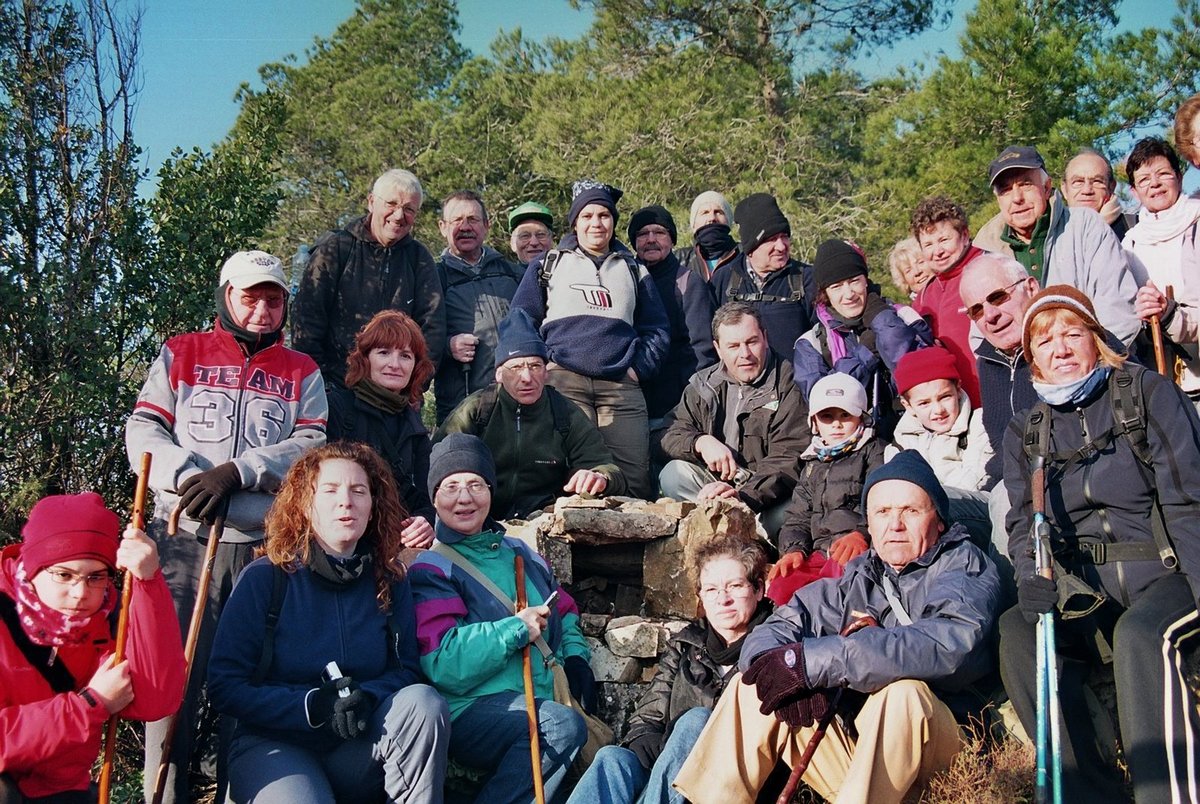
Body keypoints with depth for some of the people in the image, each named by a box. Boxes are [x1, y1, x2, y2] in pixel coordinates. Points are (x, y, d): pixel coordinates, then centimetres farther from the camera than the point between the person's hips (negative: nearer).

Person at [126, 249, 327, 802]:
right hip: (185, 538, 0)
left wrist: (236, 472, -13)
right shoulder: (181, 355, 15)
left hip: (268, 545, 1)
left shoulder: (302, 372, 15)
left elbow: (309, 446, 1)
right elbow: (143, 430, 7)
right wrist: (188, 476, -12)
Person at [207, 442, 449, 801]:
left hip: (357, 752, 4)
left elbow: (406, 671, 4)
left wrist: (368, 697, -19)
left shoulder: (390, 583, 4)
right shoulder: (264, 578, -6)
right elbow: (225, 687, -8)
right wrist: (311, 705, -21)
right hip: (273, 745, -3)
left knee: (423, 702, -26)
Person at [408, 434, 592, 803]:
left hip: (544, 699, 5)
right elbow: (442, 665, -12)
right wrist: (515, 629, -14)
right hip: (470, 711, -5)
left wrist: (575, 654, 8)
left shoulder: (518, 551, 20)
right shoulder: (430, 571, 0)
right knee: (563, 725, -33)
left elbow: (564, 611, 29)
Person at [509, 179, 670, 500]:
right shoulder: (548, 265, 18)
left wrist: (639, 369, 5)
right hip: (564, 380, -2)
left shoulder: (633, 270, 23)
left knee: (635, 481, -9)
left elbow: (658, 329, 21)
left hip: (621, 385, 2)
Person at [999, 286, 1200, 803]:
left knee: (1140, 635, -35)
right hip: (1087, 595, 3)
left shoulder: (1148, 393, 2)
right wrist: (1033, 579, -18)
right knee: (1017, 634, -26)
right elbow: (1024, 525, 5)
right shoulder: (1023, 434, 13)